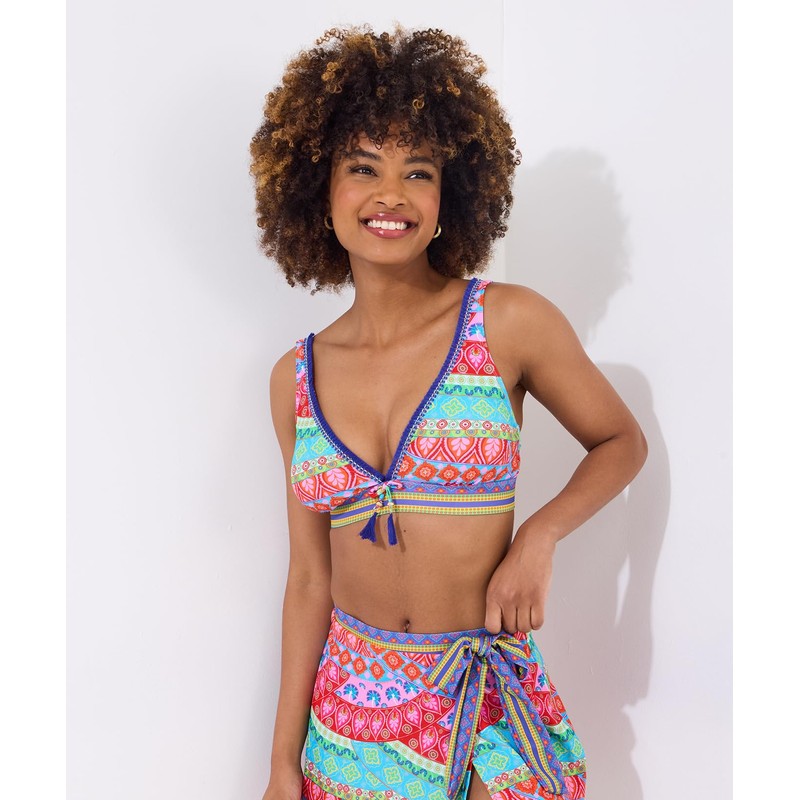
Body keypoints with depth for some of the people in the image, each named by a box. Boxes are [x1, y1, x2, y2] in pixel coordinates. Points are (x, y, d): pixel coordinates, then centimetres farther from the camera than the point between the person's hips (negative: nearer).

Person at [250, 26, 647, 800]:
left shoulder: (510, 322, -11)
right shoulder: (297, 378, -3)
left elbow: (620, 442, 3)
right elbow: (310, 577, 2)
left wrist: (537, 537, -15)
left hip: (490, 705, -2)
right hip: (350, 703, 2)